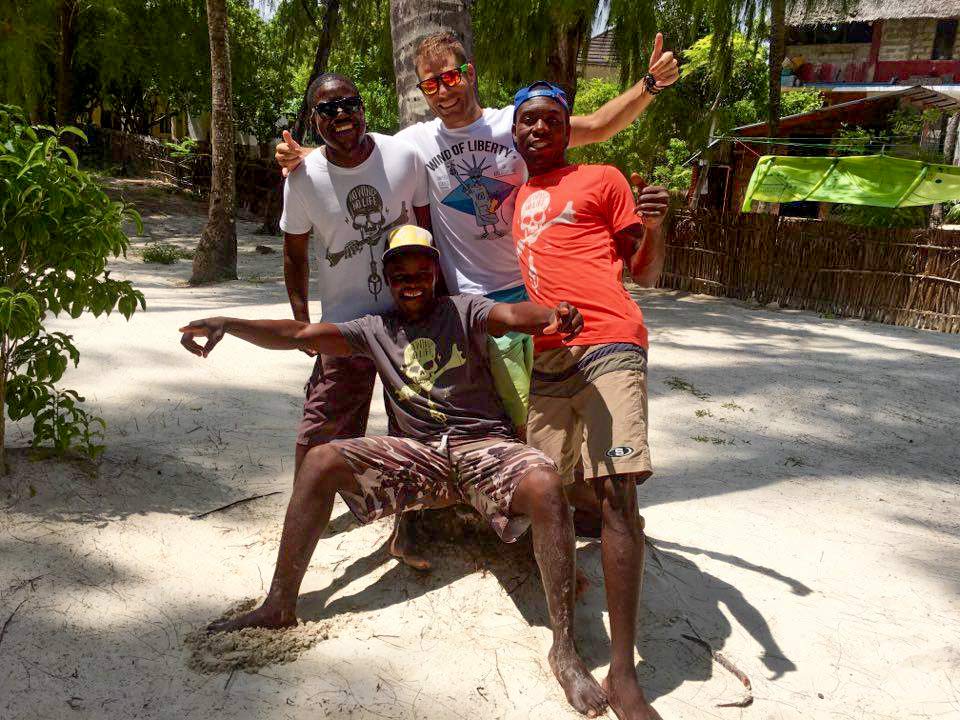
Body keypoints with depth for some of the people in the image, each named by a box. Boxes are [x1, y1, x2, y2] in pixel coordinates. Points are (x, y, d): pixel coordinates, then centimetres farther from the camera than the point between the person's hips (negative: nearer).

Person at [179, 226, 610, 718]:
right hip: (418, 453, 3)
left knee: (544, 484, -34)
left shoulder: (464, 311, 4)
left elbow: (512, 315, -17)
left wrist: (554, 314, -41)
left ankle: (564, 648, -26)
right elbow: (299, 334, 3)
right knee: (321, 460, -16)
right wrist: (227, 324, -10)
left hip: (484, 444, -3)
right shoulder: (374, 331, 11)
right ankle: (279, 606, -6)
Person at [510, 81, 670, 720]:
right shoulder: (517, 198, 25)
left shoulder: (600, 180, 11)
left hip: (607, 345, -6)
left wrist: (653, 224, -10)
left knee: (615, 494, -15)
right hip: (548, 357, 6)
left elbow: (645, 273, 7)